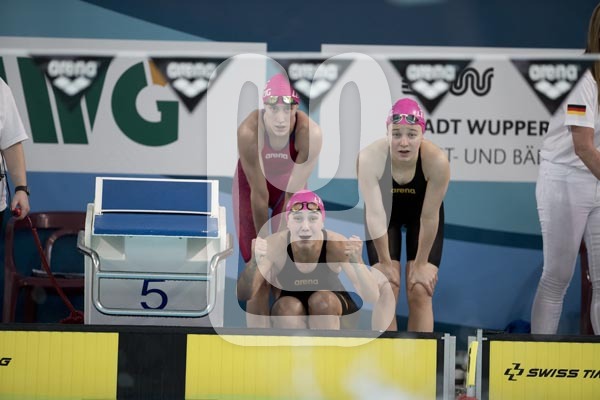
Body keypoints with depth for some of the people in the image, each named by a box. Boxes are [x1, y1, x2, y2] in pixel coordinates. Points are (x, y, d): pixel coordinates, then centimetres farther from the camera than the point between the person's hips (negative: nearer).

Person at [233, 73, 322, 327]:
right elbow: (259, 194, -28)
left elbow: (294, 192, -26)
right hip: (251, 183, -1)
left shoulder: (310, 133, -35)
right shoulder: (249, 131, -38)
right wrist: (263, 240, -19)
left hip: (289, 183, 1)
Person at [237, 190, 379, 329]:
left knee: (322, 300, -31)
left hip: (331, 308, 0)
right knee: (287, 306, -31)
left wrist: (357, 261, -51)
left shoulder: (336, 244, -27)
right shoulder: (276, 244, -25)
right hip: (292, 313, 0)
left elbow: (373, 297, -32)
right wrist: (254, 262, -45)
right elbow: (243, 295, -26)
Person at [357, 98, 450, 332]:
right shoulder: (370, 158, -37)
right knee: (385, 294, -7)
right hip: (386, 216, 0)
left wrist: (421, 263, -18)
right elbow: (375, 214, -27)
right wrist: (384, 262, -19)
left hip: (421, 215, 0)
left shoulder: (437, 161, -37)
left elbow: (429, 217, -27)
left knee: (420, 293, -4)